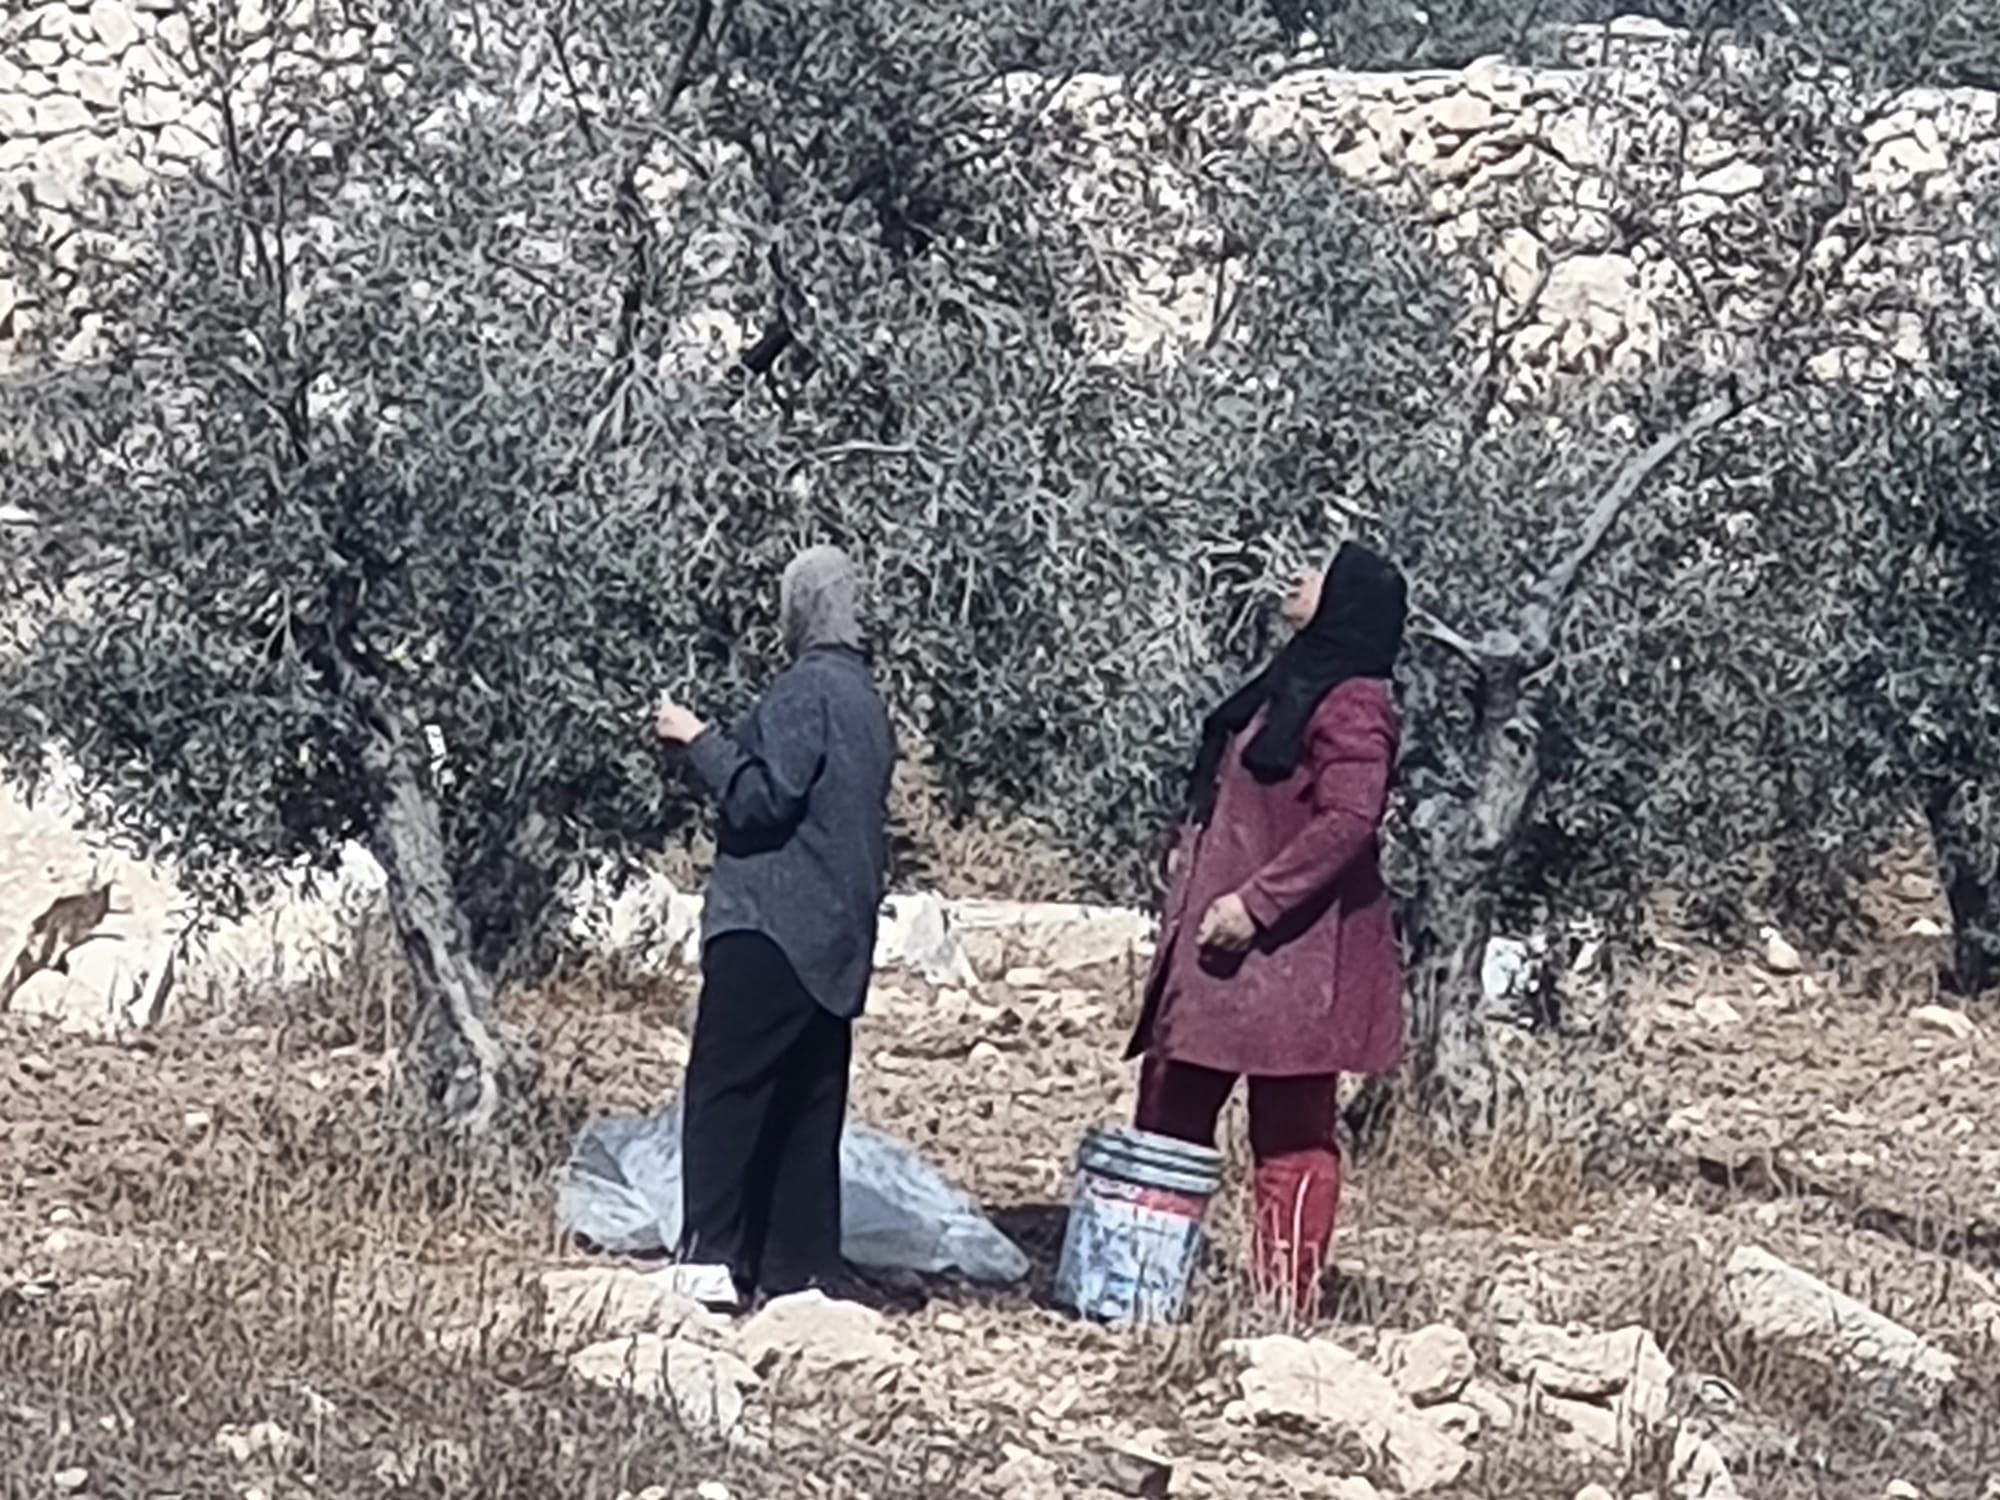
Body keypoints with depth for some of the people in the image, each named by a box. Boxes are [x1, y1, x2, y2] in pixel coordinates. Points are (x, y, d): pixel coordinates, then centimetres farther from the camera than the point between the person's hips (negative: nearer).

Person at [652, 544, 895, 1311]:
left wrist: (697, 740, -9)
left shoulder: (806, 691, -11)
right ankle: (801, 1270, 9)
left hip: (770, 928, -9)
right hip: (834, 942, 9)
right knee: (807, 1108, 9)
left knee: (724, 1093, -9)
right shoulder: (865, 700, 18)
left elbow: (764, 798, -18)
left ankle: (711, 1258, -15)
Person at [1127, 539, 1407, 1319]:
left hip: (1293, 955, -10)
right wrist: (1191, 869, 13)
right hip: (1219, 946, 10)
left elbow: (1347, 822, -24)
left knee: (1291, 1138, -3)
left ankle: (1286, 1303, 1)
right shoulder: (1290, 686, 17)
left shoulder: (1352, 706, -13)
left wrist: (1256, 902, -24)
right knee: (1169, 1116, 13)